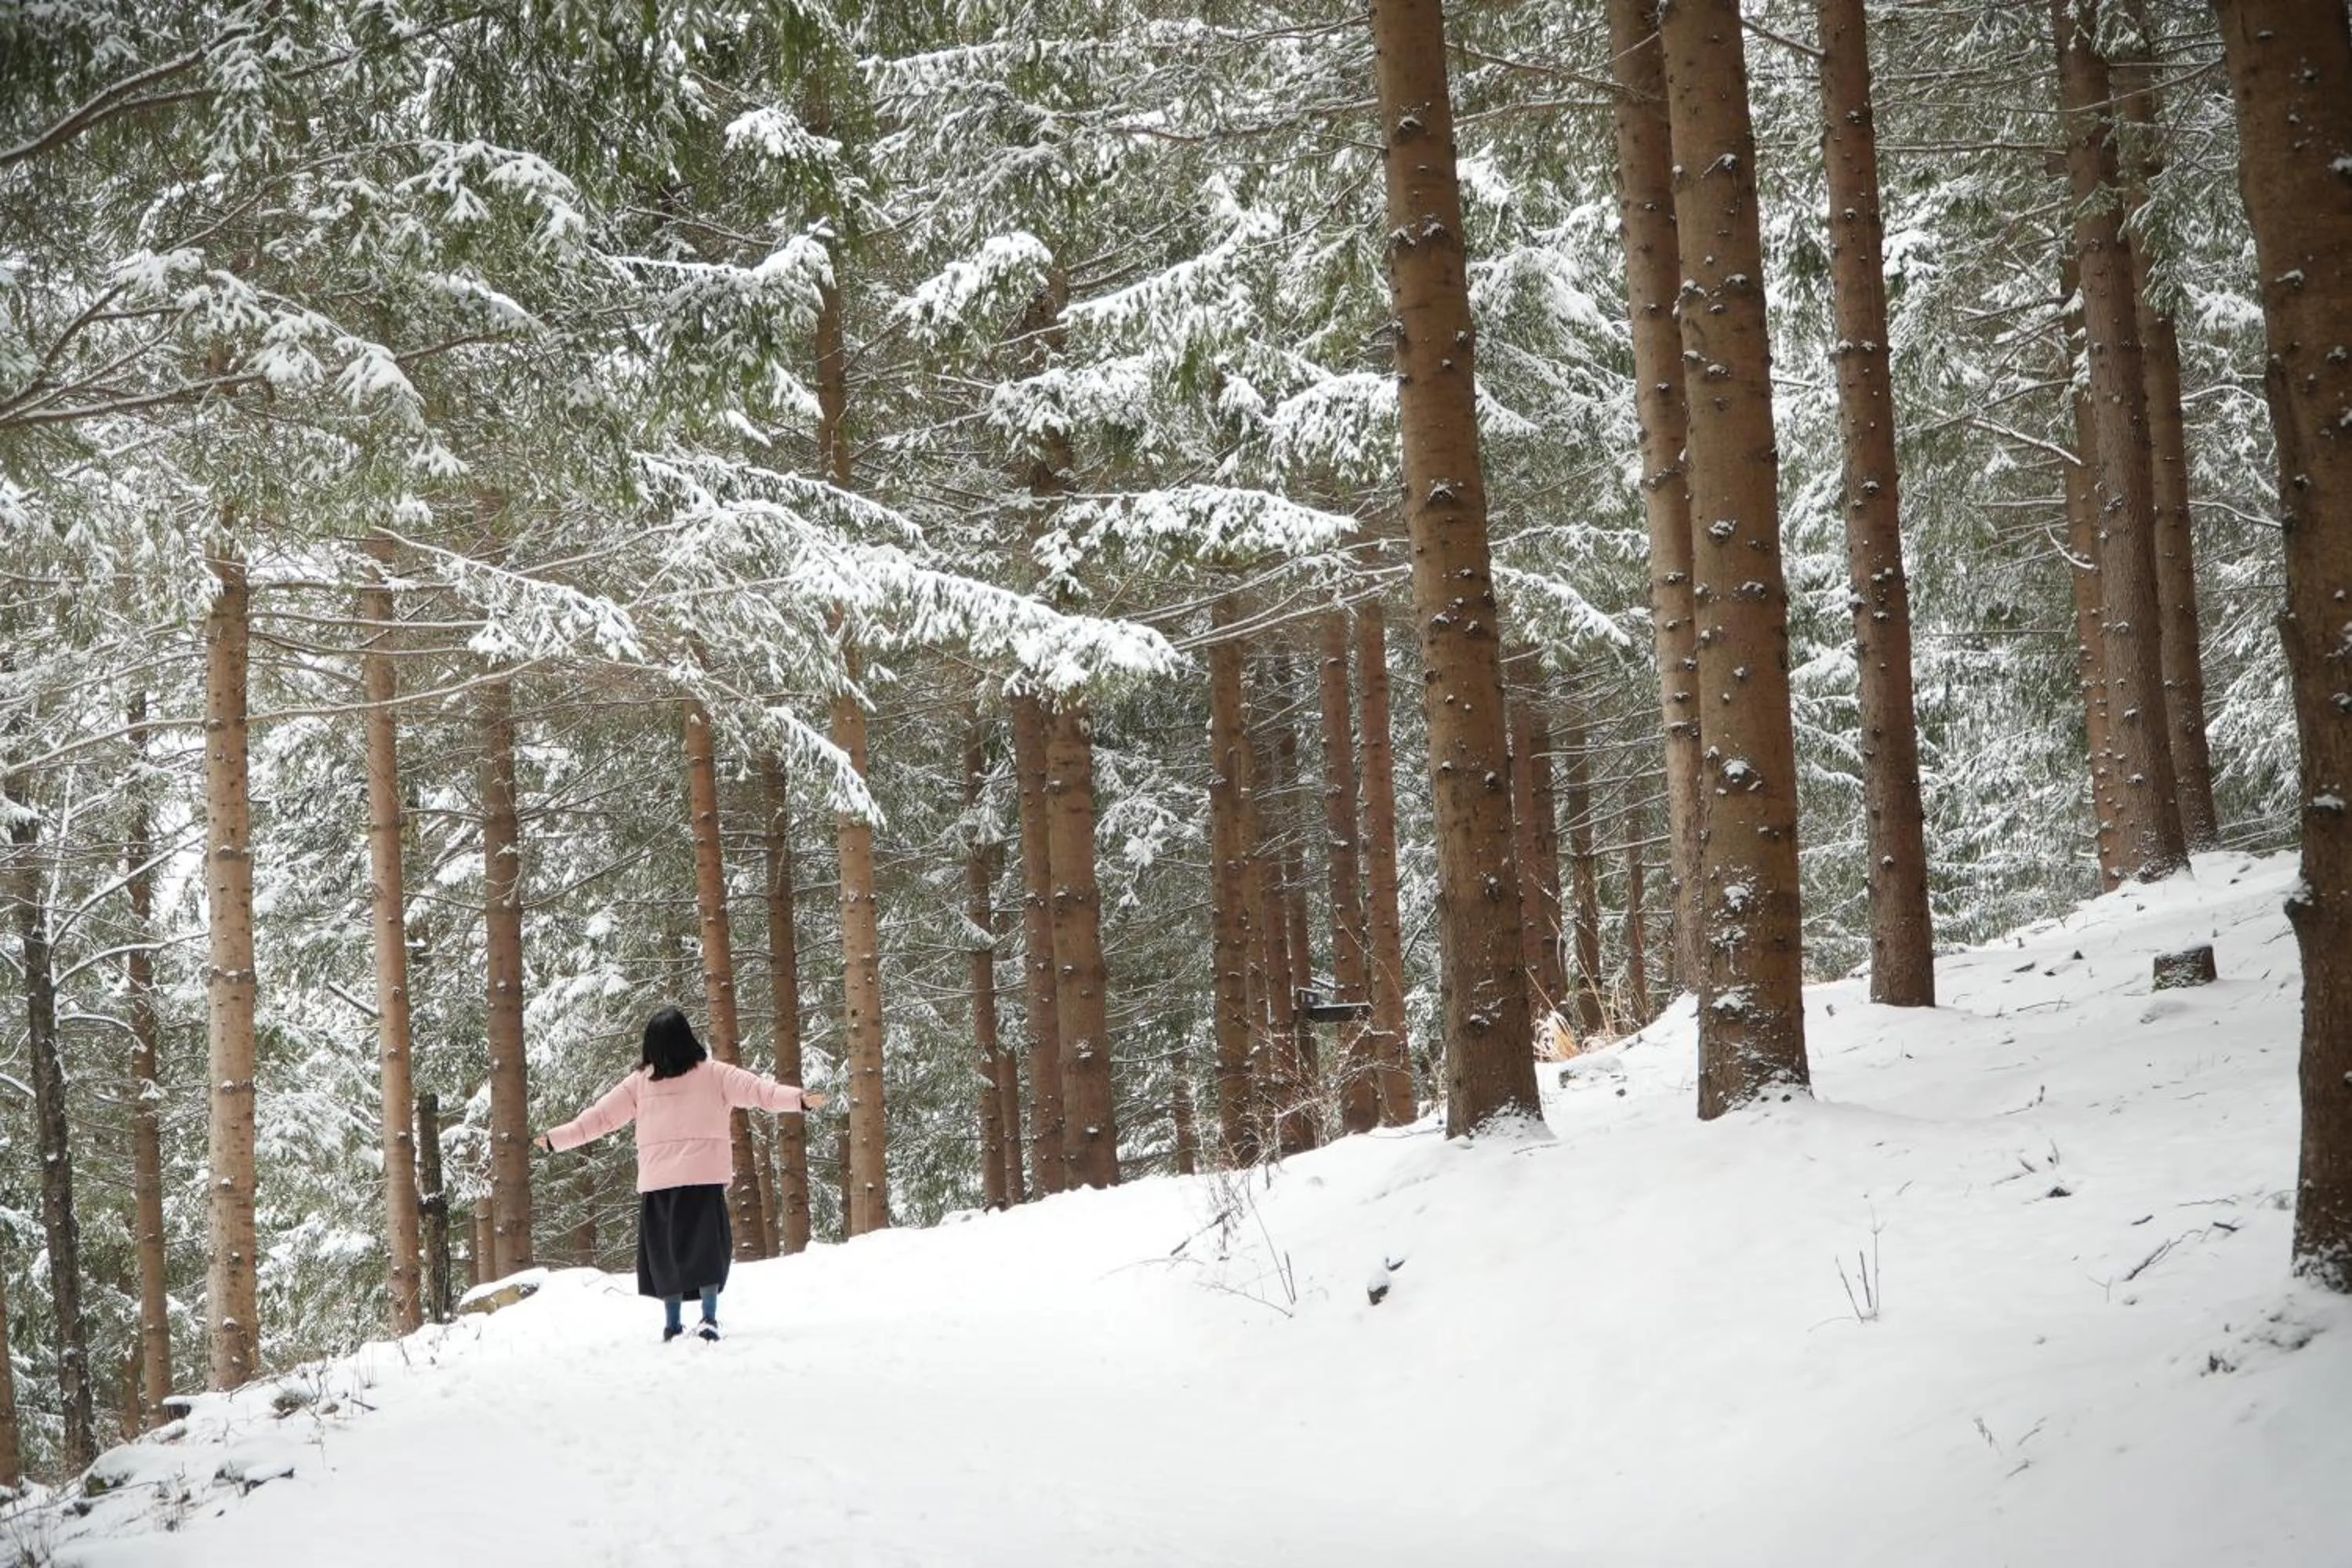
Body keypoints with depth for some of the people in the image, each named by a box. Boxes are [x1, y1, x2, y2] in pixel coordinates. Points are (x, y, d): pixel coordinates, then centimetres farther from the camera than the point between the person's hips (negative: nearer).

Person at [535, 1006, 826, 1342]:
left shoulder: (640, 1082, 5)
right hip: (703, 1177, -1)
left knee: (665, 1250, 9)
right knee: (705, 1247, 2)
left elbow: (600, 1116, 8)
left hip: (657, 1182, 1)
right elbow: (756, 1089, -7)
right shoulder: (712, 1074, 2)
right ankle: (709, 1318, -11)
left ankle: (672, 1324, 8)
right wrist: (800, 1099, -11)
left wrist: (555, 1138, 16)